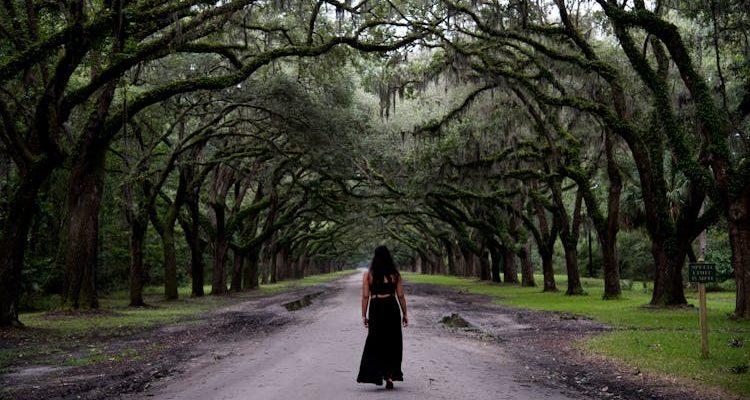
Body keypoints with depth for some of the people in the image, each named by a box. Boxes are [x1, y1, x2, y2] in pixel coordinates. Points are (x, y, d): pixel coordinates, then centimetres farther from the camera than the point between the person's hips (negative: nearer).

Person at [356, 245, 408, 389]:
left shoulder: (368, 275, 0)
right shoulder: (395, 274, 2)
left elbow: (365, 296, -2)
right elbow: (401, 296, 3)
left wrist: (364, 315, 3)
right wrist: (404, 314, 11)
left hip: (376, 309, 0)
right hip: (392, 309, 1)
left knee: (375, 342, 10)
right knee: (393, 343, 11)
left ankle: (377, 375, 5)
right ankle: (390, 376, 9)